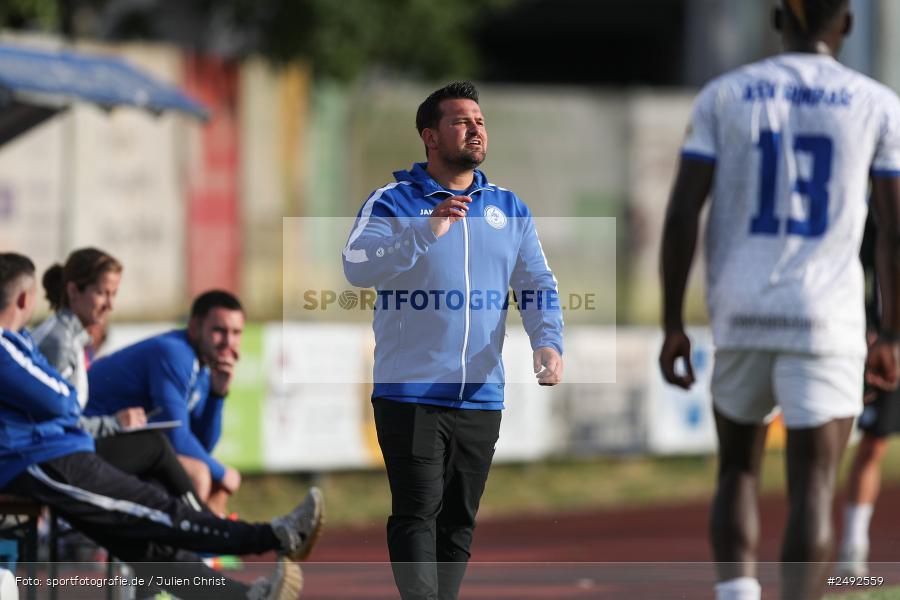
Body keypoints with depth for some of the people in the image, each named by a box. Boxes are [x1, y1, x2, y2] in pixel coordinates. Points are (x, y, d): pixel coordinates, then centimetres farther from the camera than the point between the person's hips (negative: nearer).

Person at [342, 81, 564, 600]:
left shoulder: (509, 208, 13)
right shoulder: (394, 202, -2)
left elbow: (538, 285, 11)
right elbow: (357, 266, -17)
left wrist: (548, 341, -9)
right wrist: (428, 232, -29)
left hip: (481, 396, 5)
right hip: (409, 394, -5)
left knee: (459, 521, 9)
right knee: (417, 516, -11)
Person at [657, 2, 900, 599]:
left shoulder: (724, 96, 3)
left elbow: (682, 214, -2)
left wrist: (672, 325, 4)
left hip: (741, 316, 2)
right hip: (826, 320, -2)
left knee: (738, 470, 20)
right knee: (812, 491, 0)